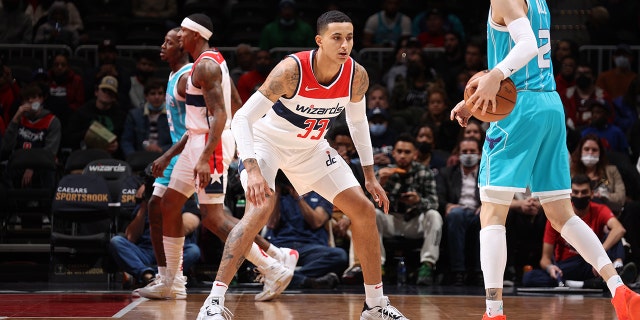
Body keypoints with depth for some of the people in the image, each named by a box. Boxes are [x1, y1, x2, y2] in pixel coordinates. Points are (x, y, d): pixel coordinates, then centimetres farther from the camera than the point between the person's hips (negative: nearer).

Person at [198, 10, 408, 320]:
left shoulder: (357, 76, -16)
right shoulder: (291, 70, -32)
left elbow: (358, 121, 6)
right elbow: (241, 118, -31)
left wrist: (369, 176, 5)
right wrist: (252, 170, -42)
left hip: (310, 146, 6)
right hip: (267, 140, -6)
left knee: (364, 210, 1)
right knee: (261, 207, -30)